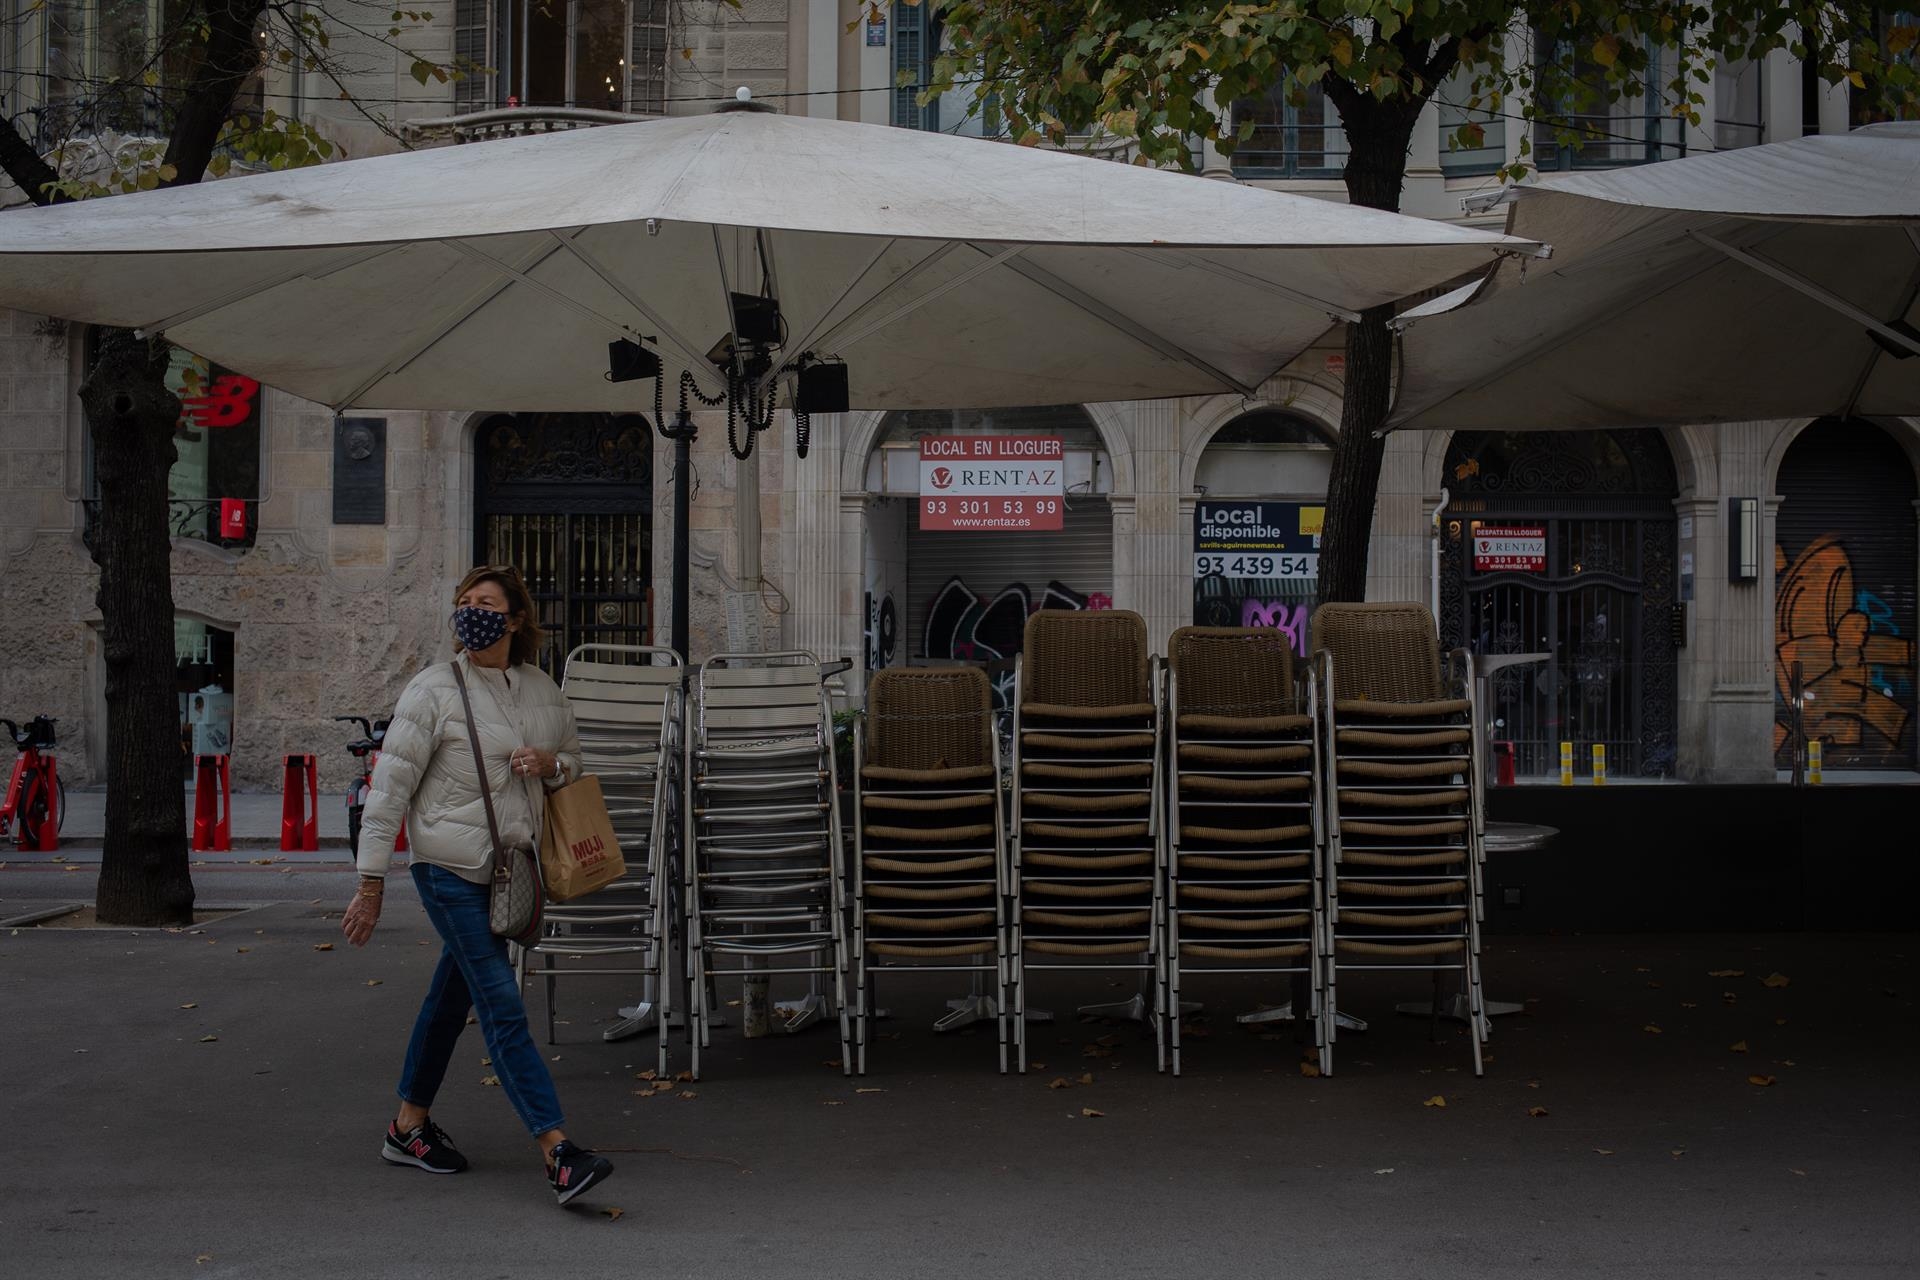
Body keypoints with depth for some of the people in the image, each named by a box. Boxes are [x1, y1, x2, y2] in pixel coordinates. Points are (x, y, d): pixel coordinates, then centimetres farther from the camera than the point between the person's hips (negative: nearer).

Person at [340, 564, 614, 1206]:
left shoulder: (541, 690, 9)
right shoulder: (433, 690, -8)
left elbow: (573, 760, 23)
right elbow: (389, 787, -8)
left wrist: (551, 763, -3)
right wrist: (371, 882, -10)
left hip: (510, 866, 6)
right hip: (450, 868, -6)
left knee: (453, 994, 16)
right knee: (503, 1004, -11)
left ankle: (409, 1127, 31)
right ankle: (558, 1152, -16)